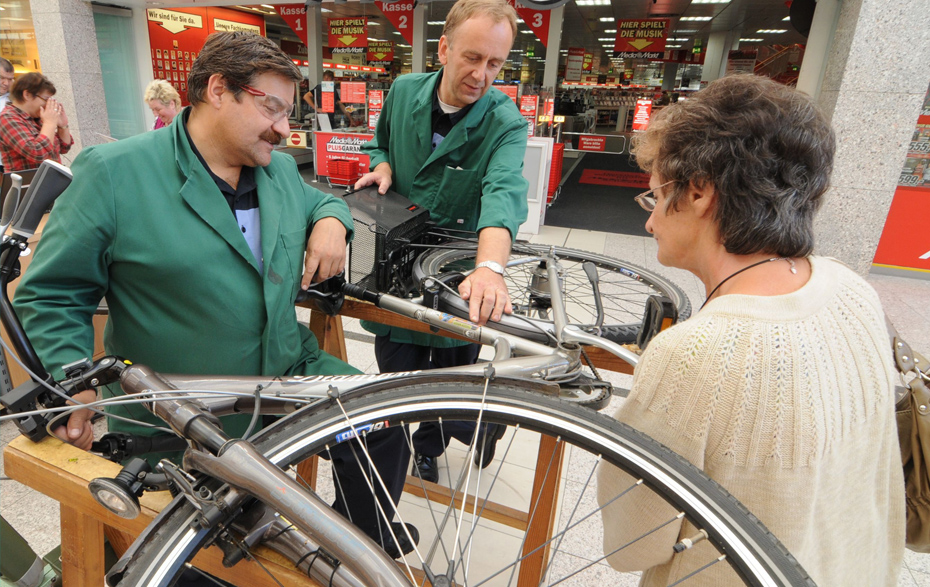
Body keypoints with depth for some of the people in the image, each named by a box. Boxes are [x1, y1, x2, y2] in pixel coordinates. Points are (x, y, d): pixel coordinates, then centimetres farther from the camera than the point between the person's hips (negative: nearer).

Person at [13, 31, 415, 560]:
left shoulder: (281, 169, 6)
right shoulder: (113, 172, -12)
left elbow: (321, 199, 25)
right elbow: (51, 296, -7)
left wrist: (331, 220, 0)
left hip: (291, 375, 5)